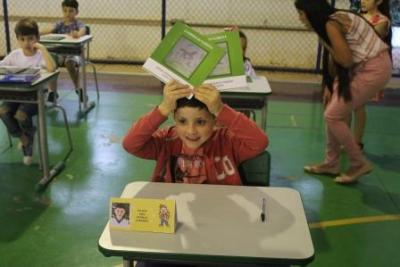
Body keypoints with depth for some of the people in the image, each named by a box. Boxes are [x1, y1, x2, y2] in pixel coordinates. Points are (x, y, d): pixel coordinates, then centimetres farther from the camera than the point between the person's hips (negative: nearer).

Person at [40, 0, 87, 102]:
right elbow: (50, 29, -10)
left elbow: (82, 30, -27)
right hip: (60, 51, 4)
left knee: (70, 63, -35)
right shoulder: (59, 24, 9)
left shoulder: (79, 24, -3)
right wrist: (38, 33, -32)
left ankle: (78, 88, -12)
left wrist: (78, 34, -53)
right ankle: (52, 91, -14)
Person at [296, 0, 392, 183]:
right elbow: (338, 60, 15)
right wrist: (331, 86, 16)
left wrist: (324, 42, -9)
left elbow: (346, 60, -19)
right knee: (335, 114, 12)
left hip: (374, 69, -9)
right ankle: (332, 163, 23)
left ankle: (359, 163, 8)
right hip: (364, 67, 9)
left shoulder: (331, 24, -18)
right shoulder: (335, 20, 11)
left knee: (333, 116, -5)